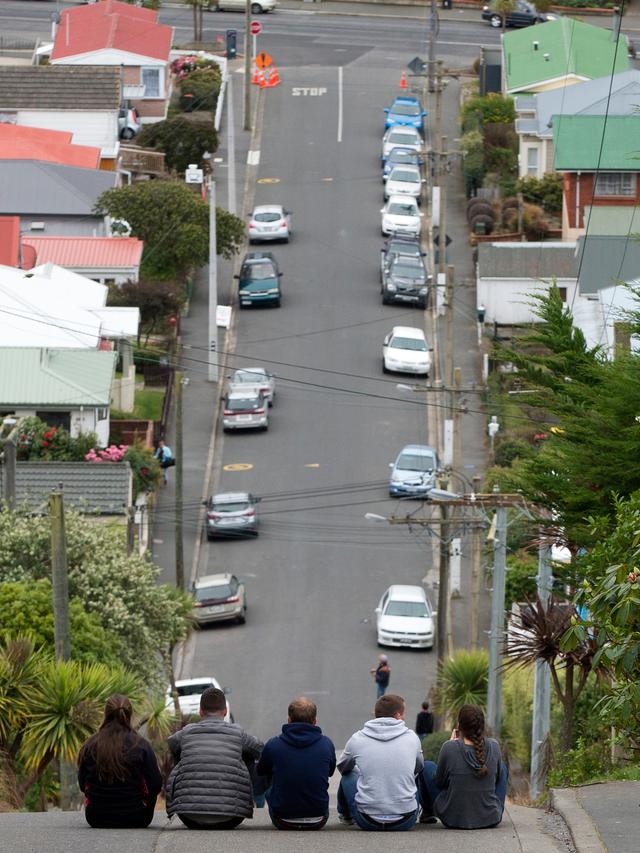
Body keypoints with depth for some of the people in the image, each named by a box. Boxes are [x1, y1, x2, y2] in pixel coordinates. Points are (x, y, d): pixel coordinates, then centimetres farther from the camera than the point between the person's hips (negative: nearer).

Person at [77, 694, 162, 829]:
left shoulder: (90, 745, -8)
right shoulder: (141, 746, -13)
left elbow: (82, 785, 4)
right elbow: (156, 786, -8)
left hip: (97, 821, 3)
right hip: (135, 821, -3)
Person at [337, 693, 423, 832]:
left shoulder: (357, 739, -1)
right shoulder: (412, 738, -1)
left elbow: (342, 767, 21)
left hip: (368, 821, 0)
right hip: (405, 822, 0)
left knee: (349, 775, 27)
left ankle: (345, 815, 54)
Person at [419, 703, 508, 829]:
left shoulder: (449, 747, -21)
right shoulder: (493, 746, -12)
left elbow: (438, 782, -5)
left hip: (453, 821, -2)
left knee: (427, 766, 21)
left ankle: (427, 813, 42)